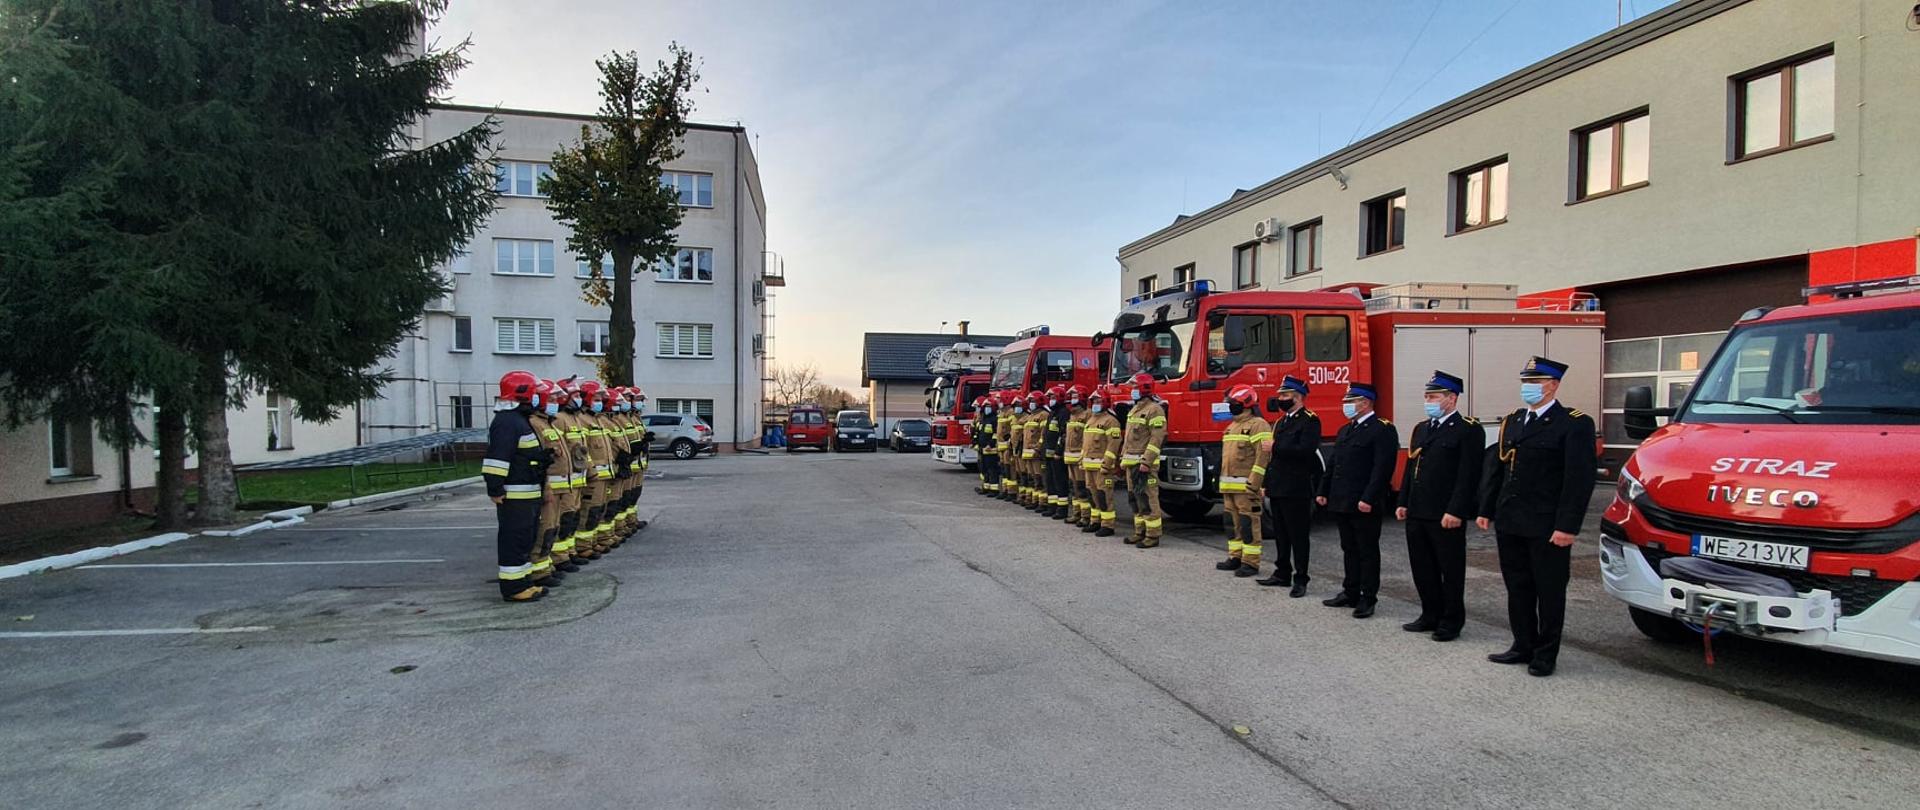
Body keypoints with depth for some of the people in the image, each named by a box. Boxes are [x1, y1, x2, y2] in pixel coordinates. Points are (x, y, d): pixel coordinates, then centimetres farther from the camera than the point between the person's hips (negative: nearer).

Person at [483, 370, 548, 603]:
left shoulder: (520, 419, 17)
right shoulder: (507, 422, -17)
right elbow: (496, 459, -24)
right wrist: (495, 490, -24)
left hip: (528, 493, 11)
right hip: (515, 495, -11)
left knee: (527, 538, 16)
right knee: (514, 540, -5)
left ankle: (524, 581, 25)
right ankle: (513, 587, 1)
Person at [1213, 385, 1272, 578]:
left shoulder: (1258, 425, -11)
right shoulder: (1232, 426, 20)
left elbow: (1263, 456, -18)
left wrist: (1254, 483, -22)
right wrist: (1223, 482, 21)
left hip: (1246, 486, -9)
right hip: (1229, 486, 9)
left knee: (1248, 523, -6)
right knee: (1233, 522, 14)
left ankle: (1251, 562, -1)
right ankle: (1235, 557, 23)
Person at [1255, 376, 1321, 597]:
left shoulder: (1309, 420, -9)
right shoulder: (1281, 422, 18)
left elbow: (1305, 450, -24)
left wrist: (1275, 447, -21)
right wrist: (1267, 484, 17)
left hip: (1296, 490, -8)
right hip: (1277, 488, 8)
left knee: (1298, 535, -1)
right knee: (1280, 535, 14)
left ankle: (1300, 579, 5)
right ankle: (1282, 573, 24)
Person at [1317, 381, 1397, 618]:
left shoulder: (1383, 430, -10)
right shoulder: (1344, 430, 16)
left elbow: (1382, 468, -18)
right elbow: (1332, 464, 19)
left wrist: (1368, 499, -23)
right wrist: (1323, 492, 14)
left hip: (1364, 505, -8)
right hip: (1341, 502, 8)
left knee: (1368, 552, 2)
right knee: (1349, 550, 15)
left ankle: (1368, 599, 9)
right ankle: (1350, 592, 24)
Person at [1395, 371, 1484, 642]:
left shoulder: (1469, 430, -8)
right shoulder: (1421, 428, 15)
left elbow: (1468, 475, -15)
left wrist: (1455, 511, -19)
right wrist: (1403, 503, 13)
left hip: (1446, 516, -7)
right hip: (1417, 513, 7)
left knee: (1451, 570, 5)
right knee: (1422, 567, 14)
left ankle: (1451, 622, 16)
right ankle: (1430, 616, 26)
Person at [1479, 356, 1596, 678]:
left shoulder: (1574, 424, -8)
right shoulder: (1512, 421, 13)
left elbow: (1580, 479, -14)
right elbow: (1497, 469, 16)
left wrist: (1568, 526, -18)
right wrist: (1486, 510, 13)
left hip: (1547, 528, -6)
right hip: (1509, 524, 7)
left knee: (1549, 591, 6)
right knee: (1518, 588, 14)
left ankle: (1546, 654, 17)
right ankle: (1523, 646, 26)